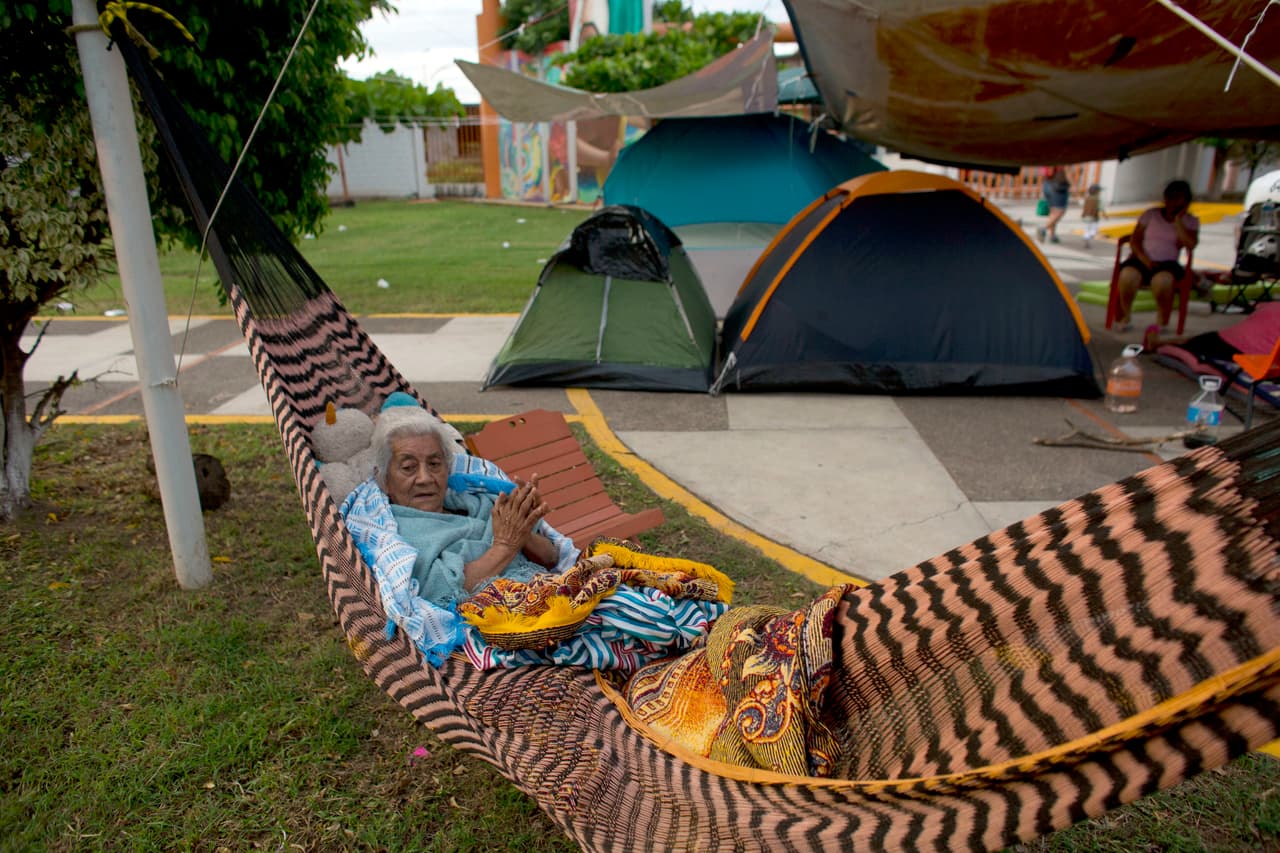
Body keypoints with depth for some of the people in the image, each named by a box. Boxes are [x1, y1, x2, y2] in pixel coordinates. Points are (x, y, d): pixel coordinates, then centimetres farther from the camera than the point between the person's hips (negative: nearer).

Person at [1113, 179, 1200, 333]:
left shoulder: (1190, 221, 11)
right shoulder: (1151, 214, 11)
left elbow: (1190, 244, -8)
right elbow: (1134, 241, 4)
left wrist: (1177, 220, -7)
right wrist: (1144, 259, -13)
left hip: (1167, 262, 0)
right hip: (1143, 259, 1)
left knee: (1162, 279, -38)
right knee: (1128, 275, -37)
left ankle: (1162, 322, -17)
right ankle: (1123, 318, -17)